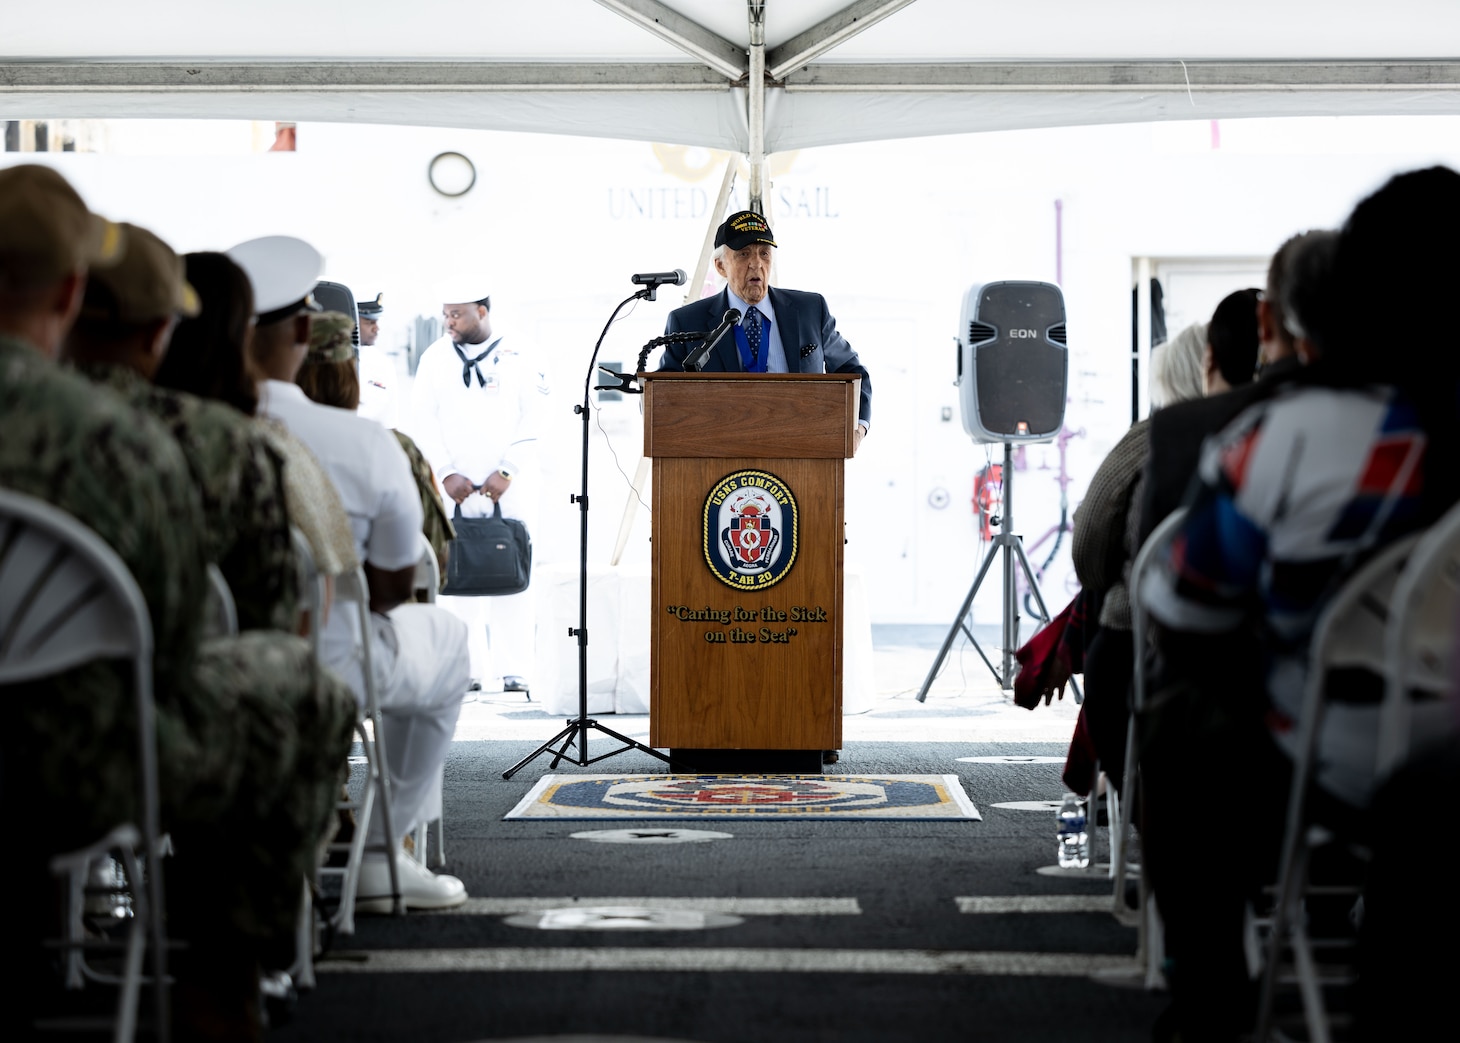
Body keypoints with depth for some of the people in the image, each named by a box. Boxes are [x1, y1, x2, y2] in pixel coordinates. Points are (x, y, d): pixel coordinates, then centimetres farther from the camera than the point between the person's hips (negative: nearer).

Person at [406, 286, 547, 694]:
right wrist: (446, 473, -7)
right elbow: (423, 420, 3)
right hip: (456, 487, 2)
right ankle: (468, 670, 3)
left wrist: (507, 472, -10)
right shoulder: (434, 358, 7)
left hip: (510, 487, -1)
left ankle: (515, 670, -2)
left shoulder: (518, 357, 2)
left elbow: (532, 419, -2)